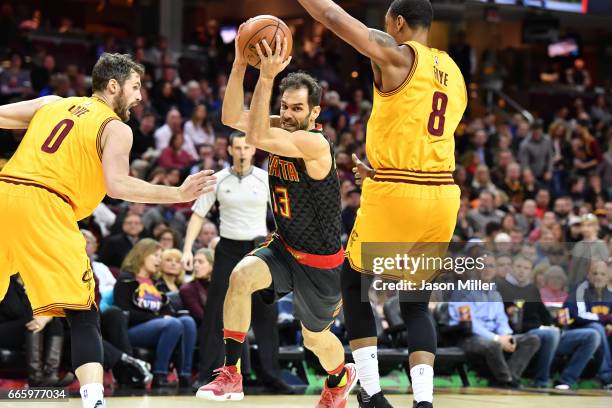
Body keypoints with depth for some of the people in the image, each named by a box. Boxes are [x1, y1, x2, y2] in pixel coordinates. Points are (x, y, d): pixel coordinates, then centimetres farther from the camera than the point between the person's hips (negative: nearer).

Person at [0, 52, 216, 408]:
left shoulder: (52, 103, 22)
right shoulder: (116, 129, 6)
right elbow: (116, 186, -8)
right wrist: (179, 195, -4)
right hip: (44, 208, -5)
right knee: (83, 315, -2)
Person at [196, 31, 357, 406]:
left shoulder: (315, 143, -27)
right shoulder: (283, 130, -4)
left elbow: (257, 137, -40)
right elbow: (232, 118, -14)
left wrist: (267, 77, -44)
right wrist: (240, 65, -24)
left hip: (321, 262, -6)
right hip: (285, 248, 6)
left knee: (315, 337, 14)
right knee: (241, 276, -25)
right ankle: (231, 375, -20)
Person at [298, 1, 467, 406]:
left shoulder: (396, 54, -4)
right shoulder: (453, 72, 16)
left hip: (395, 194, -6)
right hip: (443, 195, 6)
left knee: (354, 285, 14)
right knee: (415, 302, 16)